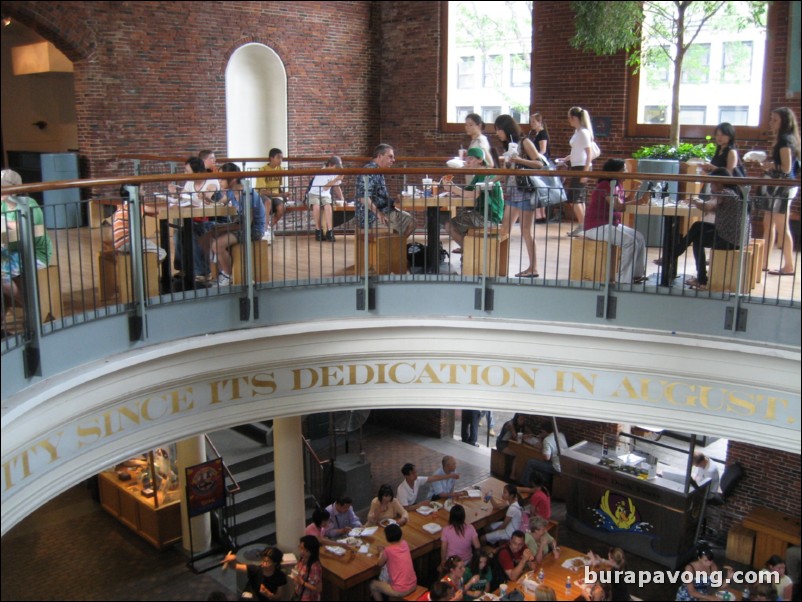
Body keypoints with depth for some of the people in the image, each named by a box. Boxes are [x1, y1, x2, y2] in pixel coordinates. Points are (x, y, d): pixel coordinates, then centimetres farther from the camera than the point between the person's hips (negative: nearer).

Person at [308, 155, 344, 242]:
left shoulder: (335, 173, 2)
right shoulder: (321, 173, -17)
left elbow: (337, 187, 14)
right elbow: (325, 188, -24)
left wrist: (342, 199, 6)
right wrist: (336, 179, -27)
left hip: (325, 195, 4)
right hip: (314, 193, -4)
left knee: (327, 206, -32)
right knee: (316, 206, -37)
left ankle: (329, 231, -32)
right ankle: (318, 230, -20)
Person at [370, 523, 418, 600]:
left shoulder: (388, 550, -18)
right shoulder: (405, 544, -1)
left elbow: (380, 564, 2)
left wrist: (381, 552, 16)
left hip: (400, 591, -6)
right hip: (413, 585, 6)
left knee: (373, 584, 17)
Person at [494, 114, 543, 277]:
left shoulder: (524, 142, -6)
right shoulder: (508, 146, 16)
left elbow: (539, 163, -13)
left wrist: (519, 160, -23)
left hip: (526, 192, -8)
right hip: (512, 192, 8)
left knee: (526, 230, -6)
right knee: (504, 230, 6)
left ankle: (533, 268, 0)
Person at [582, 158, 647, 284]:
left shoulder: (618, 185, 12)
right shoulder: (605, 185, -17)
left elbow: (623, 202, 4)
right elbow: (618, 207, -24)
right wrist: (638, 201, -19)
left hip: (613, 224, 10)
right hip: (597, 226, -10)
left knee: (639, 238, 0)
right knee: (630, 241, -24)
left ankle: (637, 273, 3)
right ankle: (624, 279, -21)